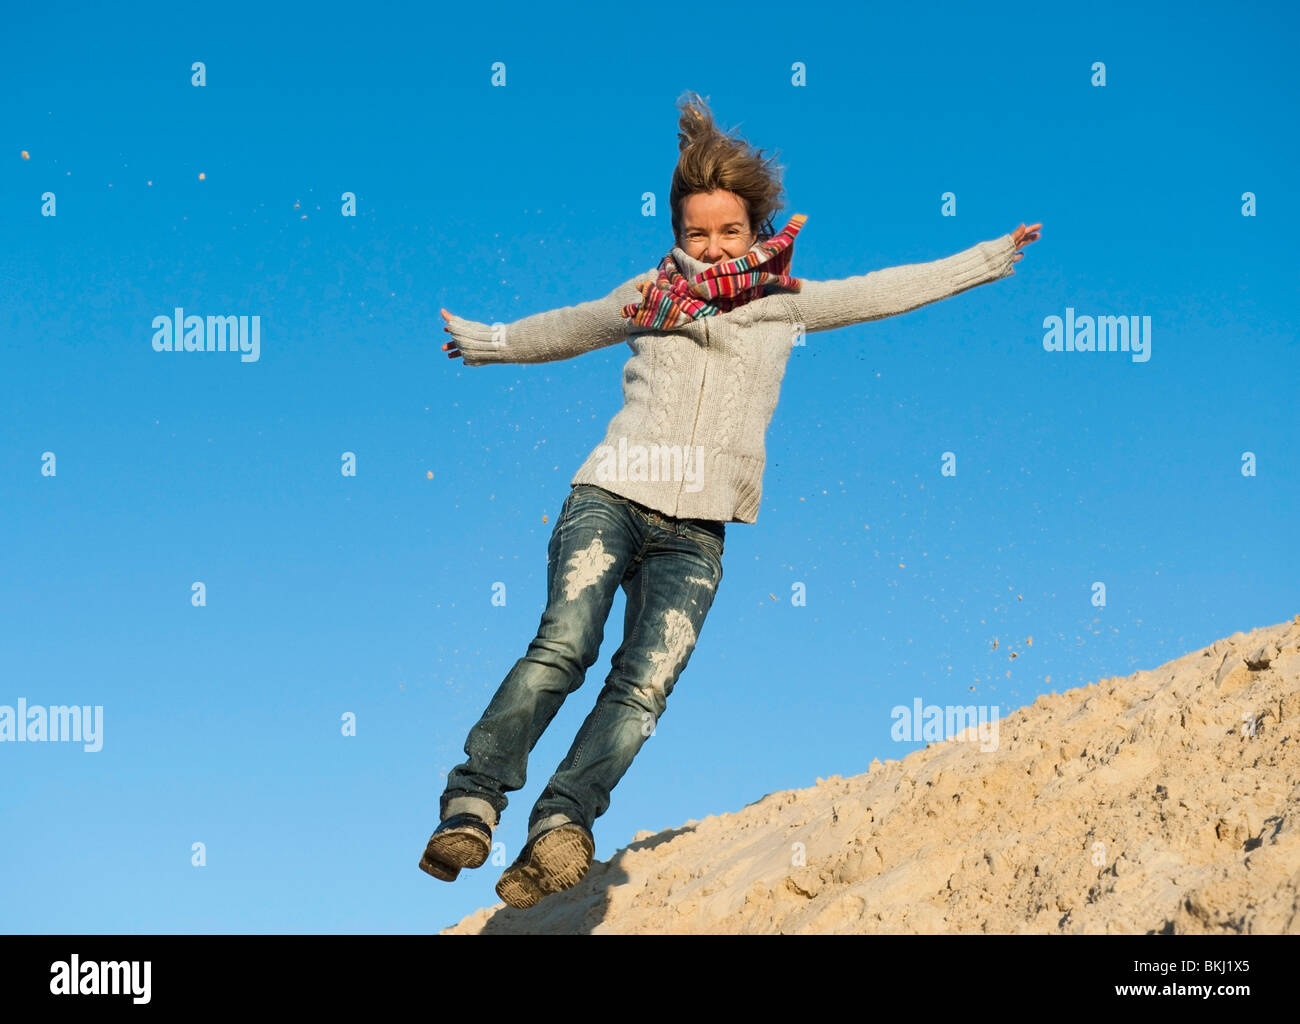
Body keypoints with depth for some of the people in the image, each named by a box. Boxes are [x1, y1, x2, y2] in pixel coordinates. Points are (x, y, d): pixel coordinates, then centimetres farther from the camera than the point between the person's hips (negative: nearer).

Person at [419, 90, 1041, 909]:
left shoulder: (787, 306, 17)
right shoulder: (648, 297, 17)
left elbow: (893, 289, 22)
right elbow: (562, 330, 33)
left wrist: (998, 255, 23)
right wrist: (478, 340, 44)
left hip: (696, 533, 1)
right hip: (611, 498, -1)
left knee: (646, 684, -20)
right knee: (564, 643, -24)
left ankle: (561, 824, -32)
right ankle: (471, 806, -26)